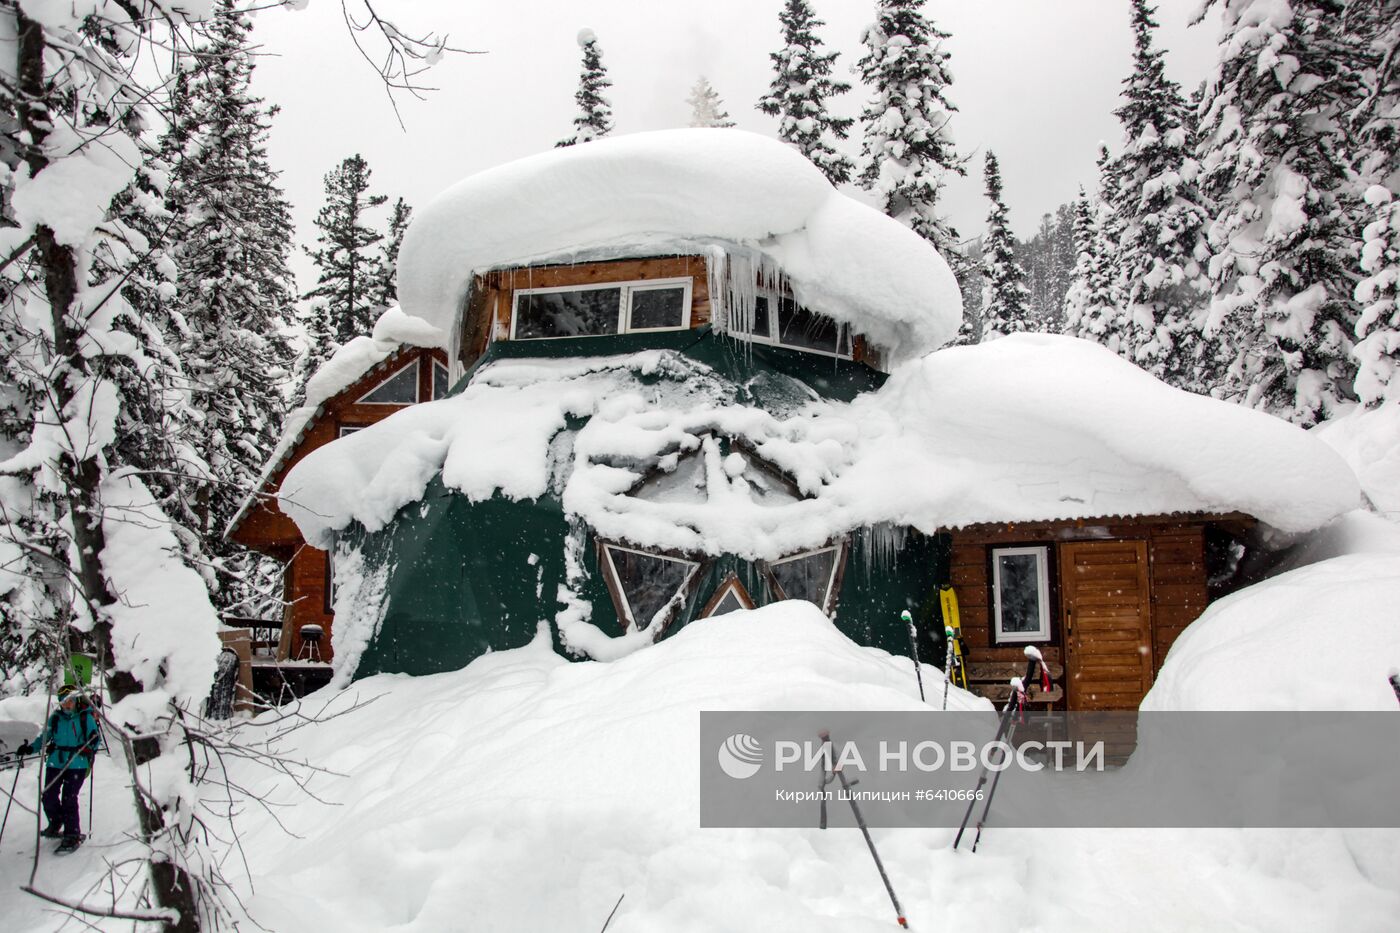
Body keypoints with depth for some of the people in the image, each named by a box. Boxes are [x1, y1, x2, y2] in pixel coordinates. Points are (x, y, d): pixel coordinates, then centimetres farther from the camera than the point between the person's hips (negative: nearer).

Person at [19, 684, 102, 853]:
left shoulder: (86, 718, -1)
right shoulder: (55, 718, 8)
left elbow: (96, 739, 0)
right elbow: (44, 738, 15)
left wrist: (90, 748, -19)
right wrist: (30, 748, -1)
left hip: (77, 765, -4)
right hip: (55, 763, 4)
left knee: (69, 798, -9)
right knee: (49, 797, 1)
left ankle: (73, 835, 0)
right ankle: (56, 824, 31)